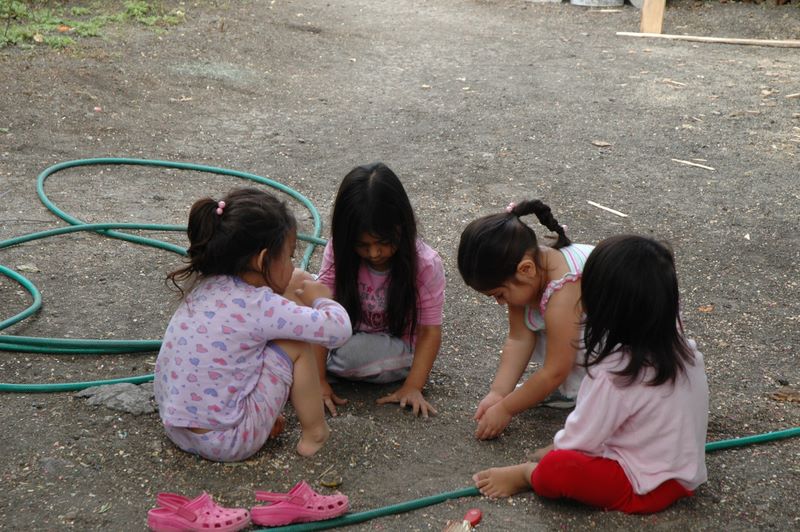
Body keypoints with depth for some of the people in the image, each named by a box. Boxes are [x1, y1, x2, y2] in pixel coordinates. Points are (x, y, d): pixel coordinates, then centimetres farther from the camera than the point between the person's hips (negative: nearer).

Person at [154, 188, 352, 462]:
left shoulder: (202, 286, 3)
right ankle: (314, 433, 13)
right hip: (226, 443, -8)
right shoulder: (258, 306, -19)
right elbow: (338, 329, -17)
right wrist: (322, 299, 2)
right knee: (295, 345, -1)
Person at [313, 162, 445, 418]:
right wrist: (318, 380, -26)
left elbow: (430, 330, -17)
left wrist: (413, 387, -26)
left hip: (396, 349, -3)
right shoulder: (339, 253, -17)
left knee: (354, 351, -35)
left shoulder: (425, 264, -22)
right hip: (348, 334, 3)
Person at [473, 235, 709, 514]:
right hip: (684, 468, 9)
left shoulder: (614, 374, -27)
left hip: (649, 488, -9)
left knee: (553, 470, -22)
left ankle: (527, 474, 6)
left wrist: (554, 449, 4)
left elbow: (579, 440, -16)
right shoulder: (679, 345, -4)